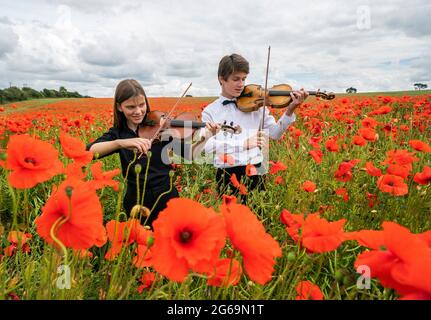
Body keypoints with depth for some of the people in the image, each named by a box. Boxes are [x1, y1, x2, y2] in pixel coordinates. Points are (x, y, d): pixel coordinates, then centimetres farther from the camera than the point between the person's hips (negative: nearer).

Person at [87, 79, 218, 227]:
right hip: (137, 203, 1)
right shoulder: (117, 133, -2)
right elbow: (88, 151, -20)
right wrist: (120, 142, -38)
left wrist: (207, 136, -25)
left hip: (167, 197, 0)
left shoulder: (160, 126, -4)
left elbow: (187, 152, -7)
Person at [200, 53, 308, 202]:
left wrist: (290, 110, -11)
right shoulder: (210, 112, 2)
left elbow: (275, 133, 4)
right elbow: (208, 144, -14)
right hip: (228, 177, -1)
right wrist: (244, 144, -23)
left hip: (257, 173, 2)